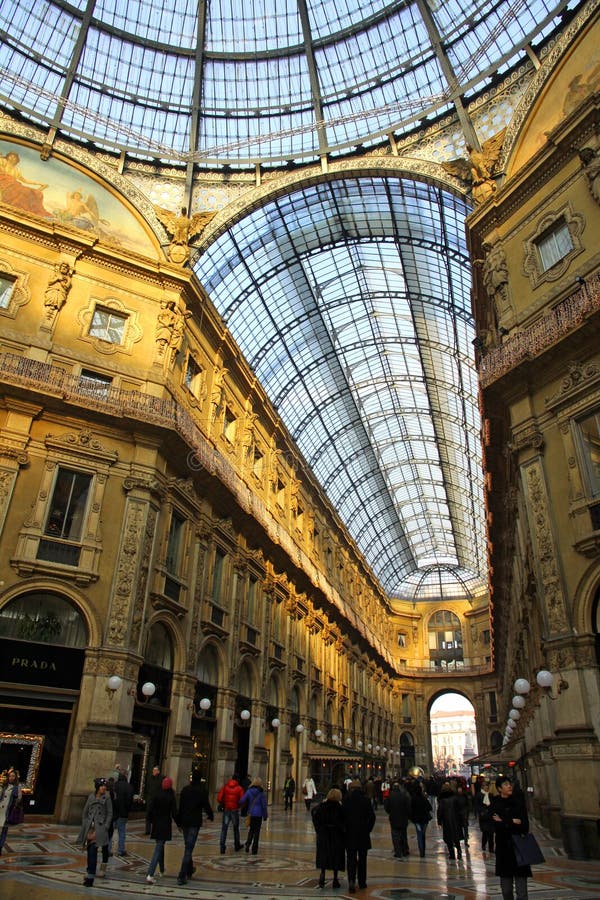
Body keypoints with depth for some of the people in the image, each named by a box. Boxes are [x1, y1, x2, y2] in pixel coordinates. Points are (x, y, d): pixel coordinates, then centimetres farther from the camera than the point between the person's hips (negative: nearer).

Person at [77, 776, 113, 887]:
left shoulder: (107, 797, -1)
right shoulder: (91, 797, 9)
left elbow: (110, 814, 0)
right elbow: (85, 812, 15)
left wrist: (105, 827, -8)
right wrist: (84, 826, 8)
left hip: (100, 828, -4)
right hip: (90, 827, 4)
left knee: (93, 851, -12)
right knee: (90, 851, 8)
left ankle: (90, 876, -8)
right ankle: (89, 874, 23)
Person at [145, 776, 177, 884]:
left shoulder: (157, 796, -2)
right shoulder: (171, 797, -12)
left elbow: (150, 810, -1)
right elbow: (174, 813, -10)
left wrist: (152, 821, 14)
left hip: (156, 825, 4)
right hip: (165, 826, -4)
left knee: (160, 846, 21)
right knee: (158, 849, -3)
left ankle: (162, 870, 34)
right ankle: (150, 874, -13)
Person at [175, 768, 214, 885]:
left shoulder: (185, 789, 3)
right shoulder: (202, 791, -10)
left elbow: (180, 806, 7)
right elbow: (206, 806, -7)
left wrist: (179, 821, 15)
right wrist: (211, 816, 12)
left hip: (184, 822, 5)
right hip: (195, 822, -5)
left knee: (188, 847, 21)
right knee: (188, 849, -3)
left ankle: (189, 871, 34)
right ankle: (182, 876, -8)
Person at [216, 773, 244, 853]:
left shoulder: (225, 786, 1)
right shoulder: (239, 788, -4)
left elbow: (219, 798, -6)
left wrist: (222, 805, 10)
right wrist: (238, 805, 9)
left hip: (226, 810, 1)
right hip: (235, 810, -1)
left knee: (224, 829, 5)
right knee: (236, 829, 16)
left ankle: (222, 846, -3)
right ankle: (237, 845, 28)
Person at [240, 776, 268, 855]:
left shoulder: (249, 791, -3)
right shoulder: (261, 793, -7)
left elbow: (242, 801, -10)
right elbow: (264, 805, -4)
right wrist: (265, 816, 5)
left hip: (251, 813, 2)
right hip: (258, 814, -2)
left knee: (251, 829, 21)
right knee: (257, 831, 9)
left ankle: (248, 844, 2)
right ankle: (254, 850, 10)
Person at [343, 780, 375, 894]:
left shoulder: (346, 800, -6)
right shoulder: (366, 800, -6)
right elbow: (372, 816, -7)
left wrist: (344, 829, 5)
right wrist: (368, 829, 4)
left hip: (349, 833, -1)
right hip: (363, 833, 1)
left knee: (351, 858, 4)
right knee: (362, 858, 16)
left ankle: (351, 880, -13)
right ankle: (362, 882, 23)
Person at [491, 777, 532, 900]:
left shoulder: (518, 801, 3)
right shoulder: (495, 805, -2)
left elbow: (525, 825, -4)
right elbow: (497, 828, -11)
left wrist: (504, 822, -10)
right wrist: (513, 822, -12)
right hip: (504, 848, 0)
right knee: (505, 878, 5)